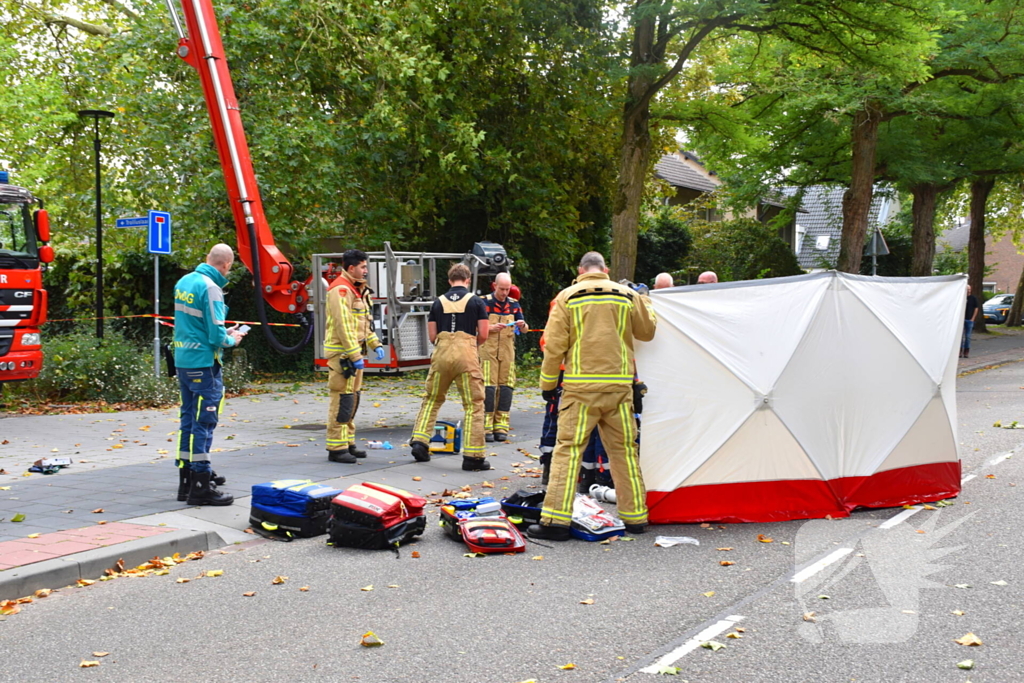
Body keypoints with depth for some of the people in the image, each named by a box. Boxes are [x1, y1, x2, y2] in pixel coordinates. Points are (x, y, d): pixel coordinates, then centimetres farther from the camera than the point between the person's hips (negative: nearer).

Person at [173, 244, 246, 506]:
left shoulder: (183, 282, 10)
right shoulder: (210, 288, -17)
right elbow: (217, 337, -19)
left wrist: (223, 332, 19)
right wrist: (232, 340, 1)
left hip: (183, 360, 9)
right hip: (203, 363, -9)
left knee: (189, 420, 16)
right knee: (204, 423, -4)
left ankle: (186, 480, 24)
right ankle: (201, 488, 0)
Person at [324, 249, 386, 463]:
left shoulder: (359, 290, 17)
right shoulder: (340, 289, -15)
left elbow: (365, 322, 24)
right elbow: (343, 326, -22)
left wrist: (376, 344, 13)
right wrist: (354, 355, -24)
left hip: (354, 351, 10)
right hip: (342, 352, -10)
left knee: (353, 398, 14)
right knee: (343, 399, -9)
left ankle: (348, 443, 23)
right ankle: (336, 448, -4)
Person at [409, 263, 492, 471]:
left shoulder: (439, 302, 12)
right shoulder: (476, 301, 5)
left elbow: (432, 336, 9)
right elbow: (483, 334, 0)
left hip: (442, 353, 3)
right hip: (466, 353, -3)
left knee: (432, 399, 19)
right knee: (474, 405, 3)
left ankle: (419, 442, 11)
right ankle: (473, 457, 1)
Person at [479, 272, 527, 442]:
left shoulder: (514, 304, 10)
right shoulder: (484, 302, -2)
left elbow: (523, 328, 12)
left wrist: (522, 325, -12)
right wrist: (491, 328, -19)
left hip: (507, 351, 4)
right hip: (488, 350, -4)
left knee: (506, 387, 2)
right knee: (488, 388, -8)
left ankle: (501, 427, 8)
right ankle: (486, 427, -4)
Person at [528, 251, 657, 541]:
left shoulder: (567, 297, 1)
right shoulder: (627, 295, 7)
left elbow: (555, 345, -3)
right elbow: (647, 332, 19)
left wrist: (547, 382, 7)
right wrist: (643, 298, 33)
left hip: (581, 386, -2)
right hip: (619, 386, 3)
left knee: (568, 449, -2)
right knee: (624, 450, 11)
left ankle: (556, 520, -6)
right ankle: (635, 517, 18)